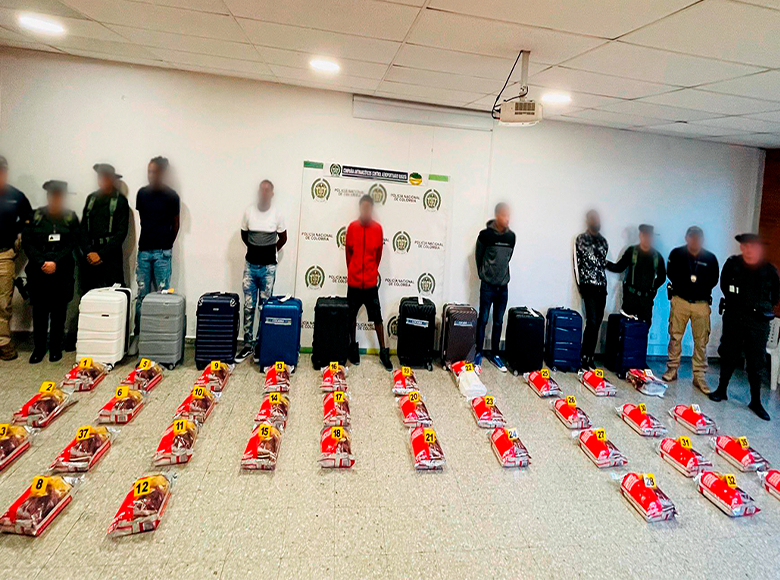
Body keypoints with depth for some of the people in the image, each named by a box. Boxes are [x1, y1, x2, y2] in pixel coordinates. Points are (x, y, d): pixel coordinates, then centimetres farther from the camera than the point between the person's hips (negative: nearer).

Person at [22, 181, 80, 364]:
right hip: (38, 272, 1)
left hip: (62, 272, -1)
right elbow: (27, 242, 1)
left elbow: (72, 244, -1)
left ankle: (55, 348, 15)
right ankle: (38, 348, 16)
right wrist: (42, 262, -10)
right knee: (39, 310, 3)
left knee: (59, 311, 3)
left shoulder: (71, 217, 5)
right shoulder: (35, 216, 6)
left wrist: (55, 262, -12)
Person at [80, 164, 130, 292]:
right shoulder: (91, 198, 15)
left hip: (110, 257, -4)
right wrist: (88, 252, -3)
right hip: (90, 257, 4)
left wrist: (101, 254, -9)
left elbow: (121, 232, -5)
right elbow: (83, 228, 11)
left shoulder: (120, 201, 0)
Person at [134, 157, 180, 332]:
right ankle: (139, 331, 11)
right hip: (144, 250, 3)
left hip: (162, 252, -3)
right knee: (142, 294, 5)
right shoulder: (142, 193, 7)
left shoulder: (171, 196, -3)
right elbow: (141, 217, 17)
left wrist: (167, 245, 9)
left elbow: (175, 223, 5)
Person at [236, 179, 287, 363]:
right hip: (250, 265, 1)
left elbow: (283, 238, 9)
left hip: (268, 267, -1)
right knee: (248, 307, 4)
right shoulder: (249, 211, -2)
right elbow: (244, 235, 13)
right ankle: (248, 345, 13)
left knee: (264, 307, 3)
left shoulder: (277, 215, -5)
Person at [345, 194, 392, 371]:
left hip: (371, 282, 0)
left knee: (377, 317, 2)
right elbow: (348, 252, 7)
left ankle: (383, 351, 12)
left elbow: (378, 253, 8)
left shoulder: (378, 228, -2)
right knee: (352, 316, 10)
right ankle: (353, 347, 26)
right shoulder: (352, 227, -2)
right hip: (354, 281, 1)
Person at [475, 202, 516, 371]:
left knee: (498, 322, 10)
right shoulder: (486, 235, -10)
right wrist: (484, 275, 7)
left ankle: (495, 354, 20)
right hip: (488, 286, -4)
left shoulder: (511, 236, 4)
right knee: (483, 319, 2)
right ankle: (478, 353, 14)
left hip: (503, 286, 4)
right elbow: (478, 256, 0)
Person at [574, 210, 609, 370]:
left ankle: (589, 357, 12)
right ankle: (585, 358, -4)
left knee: (597, 322, 5)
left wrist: (604, 283, 11)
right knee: (592, 321, -13)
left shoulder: (603, 241, 16)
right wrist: (580, 286, -5)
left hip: (601, 286, 5)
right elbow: (577, 263, -1)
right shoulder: (581, 239, 1)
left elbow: (604, 263, 19)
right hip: (588, 285, -5)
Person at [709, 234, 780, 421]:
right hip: (734, 318, 1)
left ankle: (756, 401, 14)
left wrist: (762, 308, 2)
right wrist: (734, 302, 6)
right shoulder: (732, 263, -3)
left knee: (756, 362, 4)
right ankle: (722, 390, 26)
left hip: (759, 321, -1)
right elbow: (724, 286, 11)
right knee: (728, 355, 11)